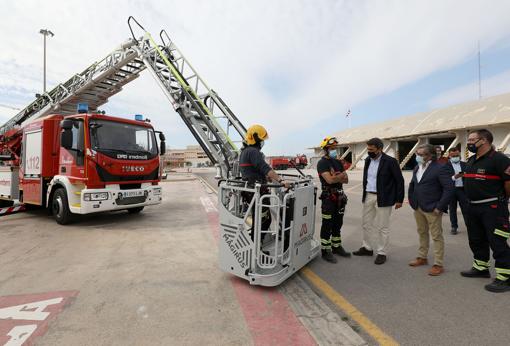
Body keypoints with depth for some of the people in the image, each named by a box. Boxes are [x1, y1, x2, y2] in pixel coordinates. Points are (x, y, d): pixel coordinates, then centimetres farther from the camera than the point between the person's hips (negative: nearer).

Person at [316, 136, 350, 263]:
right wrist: (341, 175, -5)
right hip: (328, 197, -7)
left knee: (338, 224, 16)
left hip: (340, 196, 8)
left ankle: (336, 246, 29)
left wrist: (336, 177, -12)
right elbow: (329, 180, -22)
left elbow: (346, 180, 8)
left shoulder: (338, 162, 14)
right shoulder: (322, 163, -9)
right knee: (327, 225, -1)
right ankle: (325, 251, 9)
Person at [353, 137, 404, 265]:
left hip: (383, 198, -6)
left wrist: (399, 199, -8)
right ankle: (367, 248, 30)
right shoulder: (368, 160, 8)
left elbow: (399, 180, -8)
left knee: (382, 227, 4)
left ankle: (382, 253, 18)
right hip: (368, 196, 7)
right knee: (366, 224, 15)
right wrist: (364, 193, 12)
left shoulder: (390, 161, -11)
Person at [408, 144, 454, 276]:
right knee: (422, 233, 18)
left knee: (436, 236, 4)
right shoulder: (417, 168, 10)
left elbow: (449, 188, -16)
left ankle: (438, 265, 15)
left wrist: (439, 207, -18)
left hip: (432, 209, -7)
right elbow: (412, 185, 18)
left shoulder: (440, 168, -13)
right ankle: (422, 257, 33)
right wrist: (412, 201, 10)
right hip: (418, 208, 7)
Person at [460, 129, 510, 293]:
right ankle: (481, 268, 34)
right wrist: (472, 201, 17)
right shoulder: (471, 161, 12)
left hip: (492, 207, -9)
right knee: (476, 240, 19)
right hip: (473, 207, 9)